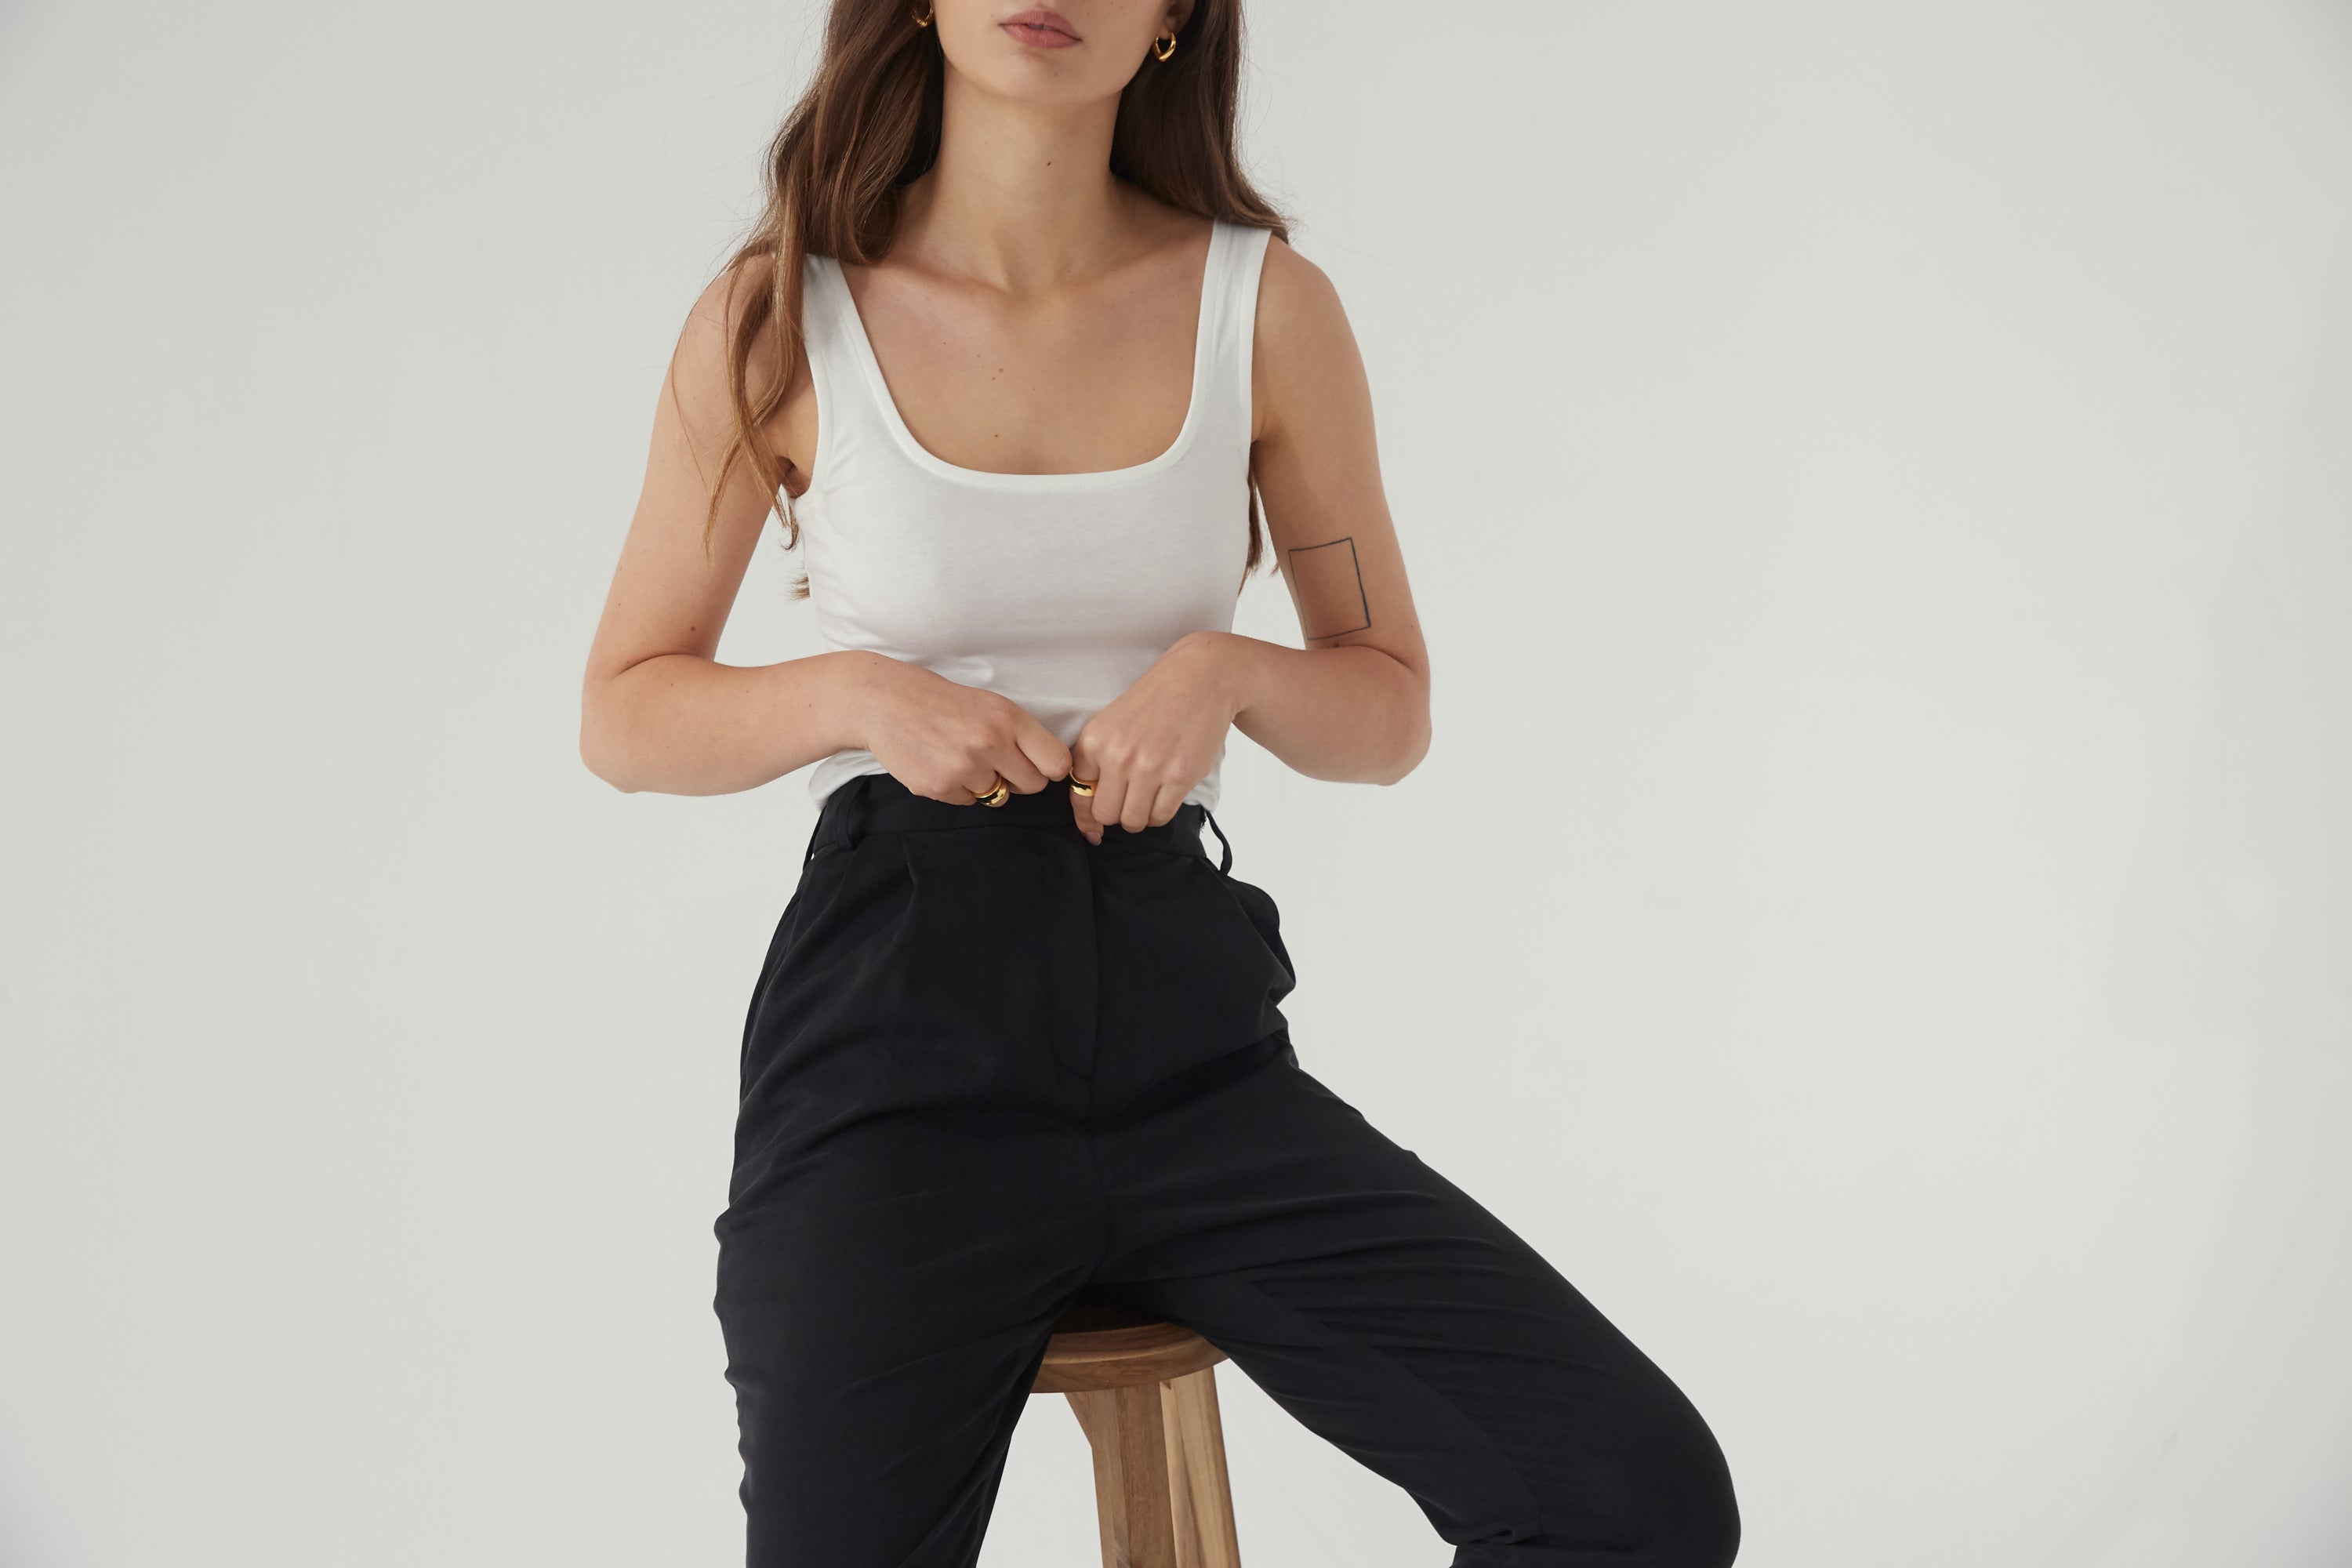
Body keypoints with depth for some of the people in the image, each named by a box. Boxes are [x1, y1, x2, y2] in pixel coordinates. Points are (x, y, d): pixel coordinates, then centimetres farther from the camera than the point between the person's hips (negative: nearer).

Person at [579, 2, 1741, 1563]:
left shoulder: (1269, 307, 4)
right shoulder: (777, 321, 1)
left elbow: (1392, 709, 12)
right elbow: (625, 714, 10)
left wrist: (1226, 670, -10)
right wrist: (851, 692, -10)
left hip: (1190, 1030, 2)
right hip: (897, 1030, -1)